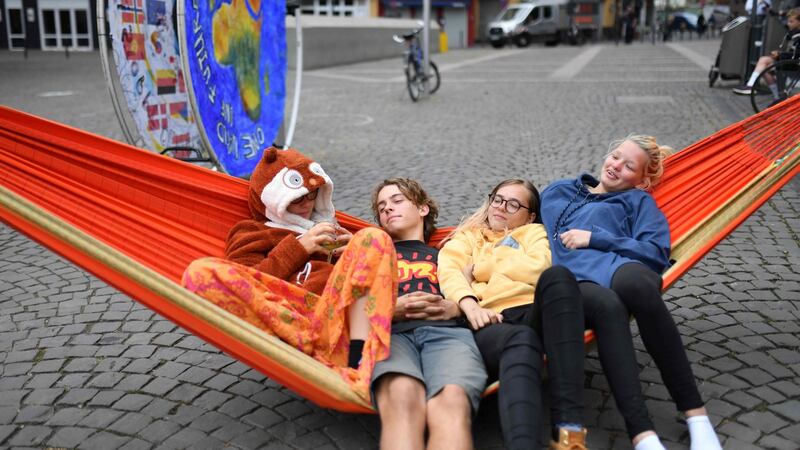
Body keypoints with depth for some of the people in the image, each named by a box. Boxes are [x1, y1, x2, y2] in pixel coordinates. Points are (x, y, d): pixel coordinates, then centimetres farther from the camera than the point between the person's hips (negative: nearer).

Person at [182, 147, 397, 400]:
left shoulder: (327, 229, 35)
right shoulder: (252, 234, 25)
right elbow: (244, 288, 6)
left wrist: (354, 253, 10)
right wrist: (297, 248, 3)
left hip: (345, 313, 2)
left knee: (373, 237, -17)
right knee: (201, 273, -24)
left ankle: (362, 362, -36)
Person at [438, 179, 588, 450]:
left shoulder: (533, 232, 32)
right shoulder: (465, 238, 32)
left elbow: (539, 267, 6)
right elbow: (448, 272, 8)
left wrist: (479, 267, 10)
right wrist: (470, 305, -13)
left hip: (533, 314, 1)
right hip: (488, 324, -1)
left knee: (557, 276, -33)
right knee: (520, 339, -38)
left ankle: (569, 427, -44)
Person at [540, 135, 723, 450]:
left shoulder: (638, 200, 25)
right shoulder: (557, 192, 33)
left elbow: (656, 253, 8)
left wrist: (595, 238, 1)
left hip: (617, 268, 0)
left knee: (636, 283, -40)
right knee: (607, 305, -38)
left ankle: (696, 415, -36)